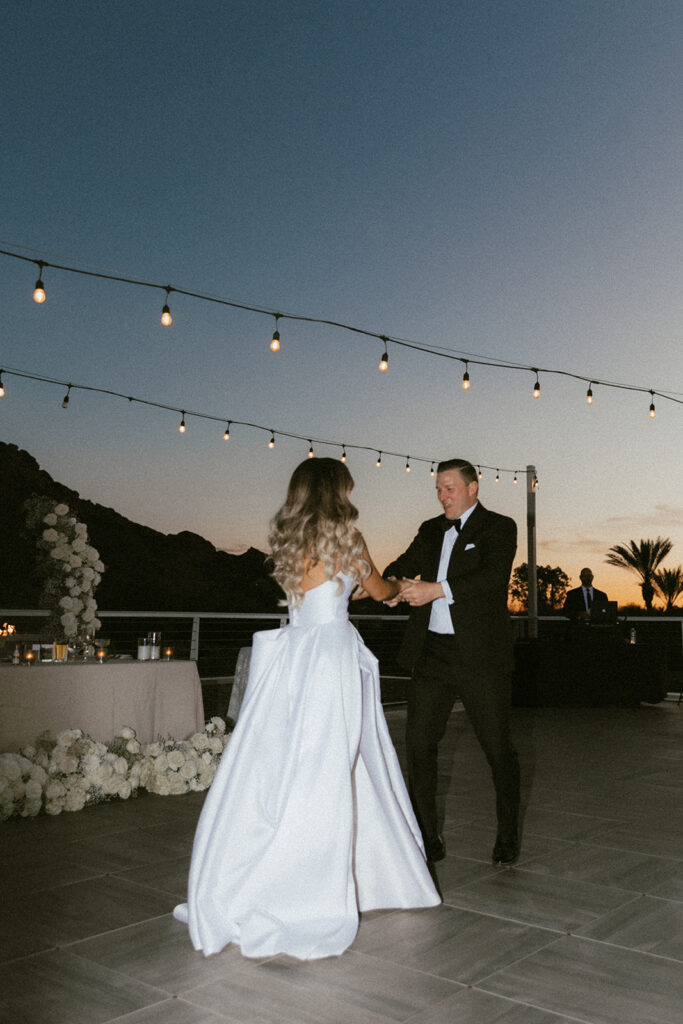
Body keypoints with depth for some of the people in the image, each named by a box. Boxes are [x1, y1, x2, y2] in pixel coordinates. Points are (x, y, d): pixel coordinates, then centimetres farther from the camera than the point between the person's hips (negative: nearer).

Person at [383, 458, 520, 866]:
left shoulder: (499, 527, -2)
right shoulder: (432, 530, 16)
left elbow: (493, 576, -18)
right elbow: (408, 564, 5)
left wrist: (437, 589, -28)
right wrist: (391, 580, -19)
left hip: (481, 656, -5)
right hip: (431, 653, 5)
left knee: (498, 747, 5)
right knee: (419, 742, 5)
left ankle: (508, 836, 23)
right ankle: (427, 836, 18)